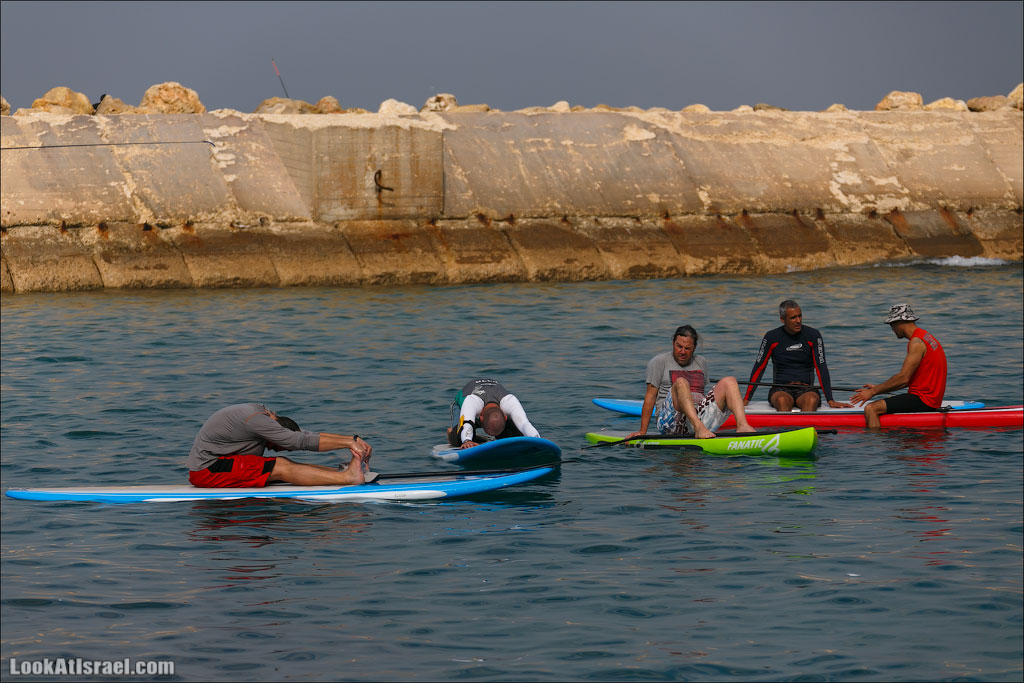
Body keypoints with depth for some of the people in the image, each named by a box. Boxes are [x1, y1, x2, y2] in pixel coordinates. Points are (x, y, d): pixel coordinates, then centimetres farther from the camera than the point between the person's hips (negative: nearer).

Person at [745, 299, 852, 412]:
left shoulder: (813, 336, 2)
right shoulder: (771, 337, 2)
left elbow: (821, 367, -1)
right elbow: (759, 368, 6)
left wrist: (830, 400, -10)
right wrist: (746, 399, 1)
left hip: (806, 389, 0)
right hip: (781, 389, 0)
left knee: (812, 401, -36)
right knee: (782, 401, -36)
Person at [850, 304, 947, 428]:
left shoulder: (917, 342, -15)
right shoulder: (925, 336, 17)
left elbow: (903, 378, -20)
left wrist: (873, 391, -12)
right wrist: (878, 388, 17)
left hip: (922, 400, -11)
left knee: (870, 409, -20)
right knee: (880, 403, 25)